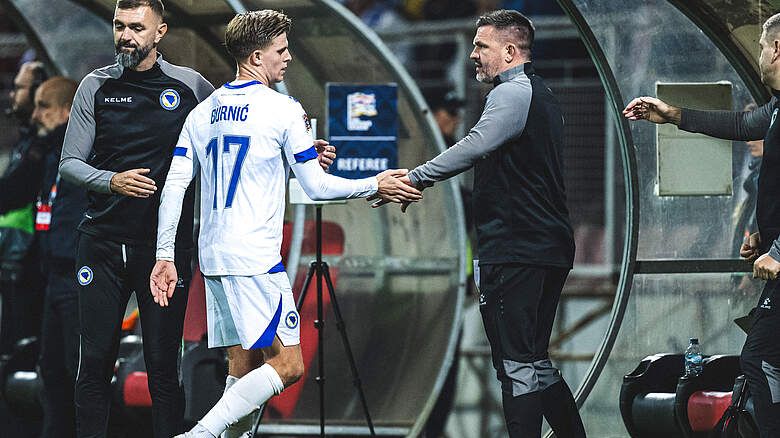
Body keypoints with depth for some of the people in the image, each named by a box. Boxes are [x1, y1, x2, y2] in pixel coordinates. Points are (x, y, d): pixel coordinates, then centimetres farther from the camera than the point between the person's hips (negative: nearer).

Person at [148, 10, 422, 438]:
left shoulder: (203, 112, 12)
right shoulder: (282, 110, -6)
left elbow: (174, 186, 8)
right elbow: (316, 186, -3)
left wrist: (165, 256, 10)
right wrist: (375, 186, 10)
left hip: (212, 257, 8)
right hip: (254, 258, -8)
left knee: (243, 366, 14)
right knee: (287, 365, -7)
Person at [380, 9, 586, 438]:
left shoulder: (511, 94, -11)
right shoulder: (540, 94, 22)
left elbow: (475, 146, -26)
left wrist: (416, 178, -25)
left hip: (515, 253, -10)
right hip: (549, 249, 10)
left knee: (517, 363, -10)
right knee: (533, 361, 15)